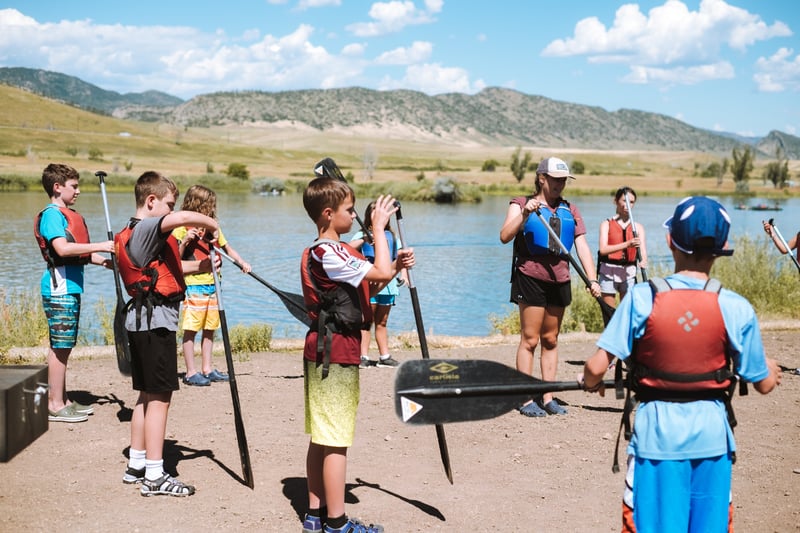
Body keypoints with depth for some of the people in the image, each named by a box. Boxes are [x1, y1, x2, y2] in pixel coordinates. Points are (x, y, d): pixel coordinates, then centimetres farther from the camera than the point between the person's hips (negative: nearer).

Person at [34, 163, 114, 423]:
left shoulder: (69, 215, 18)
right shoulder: (52, 214, -11)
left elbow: (78, 253, 22)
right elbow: (62, 248, -25)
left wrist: (102, 260, 7)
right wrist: (100, 246, -22)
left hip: (71, 288, 10)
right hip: (59, 289, -10)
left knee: (63, 346, 13)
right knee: (60, 346, -6)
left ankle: (62, 400, 20)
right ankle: (55, 405, -2)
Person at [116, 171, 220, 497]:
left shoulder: (133, 234, 16)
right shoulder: (146, 228, -16)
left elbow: (168, 268, 24)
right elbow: (183, 218, -35)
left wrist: (201, 266, 10)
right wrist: (213, 225, -16)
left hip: (141, 320, 11)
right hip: (156, 321, -11)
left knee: (147, 395, 17)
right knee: (159, 397, -6)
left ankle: (136, 466, 25)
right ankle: (154, 477, -3)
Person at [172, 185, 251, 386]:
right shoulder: (182, 228, -7)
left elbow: (226, 247, 25)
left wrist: (241, 262, 13)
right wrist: (184, 241, -24)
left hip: (212, 285, 7)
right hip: (193, 285, -7)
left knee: (209, 328, 11)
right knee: (191, 329, -5)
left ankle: (207, 368, 19)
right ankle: (191, 372, -1)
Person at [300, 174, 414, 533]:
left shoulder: (321, 251, 15)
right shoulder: (330, 253, -17)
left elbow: (364, 290, 18)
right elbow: (380, 273, -25)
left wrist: (395, 266, 6)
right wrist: (379, 226, -16)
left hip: (322, 351, 10)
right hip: (336, 353, -10)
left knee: (321, 438, 13)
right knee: (336, 441, -6)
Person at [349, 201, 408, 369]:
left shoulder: (392, 237, 16)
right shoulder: (362, 235, 0)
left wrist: (403, 273, 1)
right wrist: (364, 239, -30)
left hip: (388, 285, 5)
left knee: (382, 322, 13)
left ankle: (384, 356, 18)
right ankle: (363, 356, -7)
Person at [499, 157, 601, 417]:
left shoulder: (570, 210, 13)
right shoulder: (521, 204, 1)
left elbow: (582, 246, 6)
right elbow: (505, 236, -11)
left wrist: (592, 278, -6)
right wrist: (524, 214, -24)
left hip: (559, 279, 5)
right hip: (530, 276, -5)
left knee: (551, 340, 10)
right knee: (530, 339, -5)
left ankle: (548, 397, 17)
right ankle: (526, 399, 0)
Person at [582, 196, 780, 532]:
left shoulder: (642, 297, -14)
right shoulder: (737, 308, -10)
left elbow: (596, 367, -15)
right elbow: (763, 384, 1)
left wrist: (591, 382, 9)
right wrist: (772, 369, 24)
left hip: (657, 430, -1)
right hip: (711, 432, 1)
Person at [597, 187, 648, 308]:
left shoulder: (638, 227, 9)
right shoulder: (606, 224, 2)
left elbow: (642, 250, -2)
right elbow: (603, 249, -13)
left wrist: (643, 261, -27)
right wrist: (627, 244, -27)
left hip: (629, 272, 2)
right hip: (608, 271, -2)